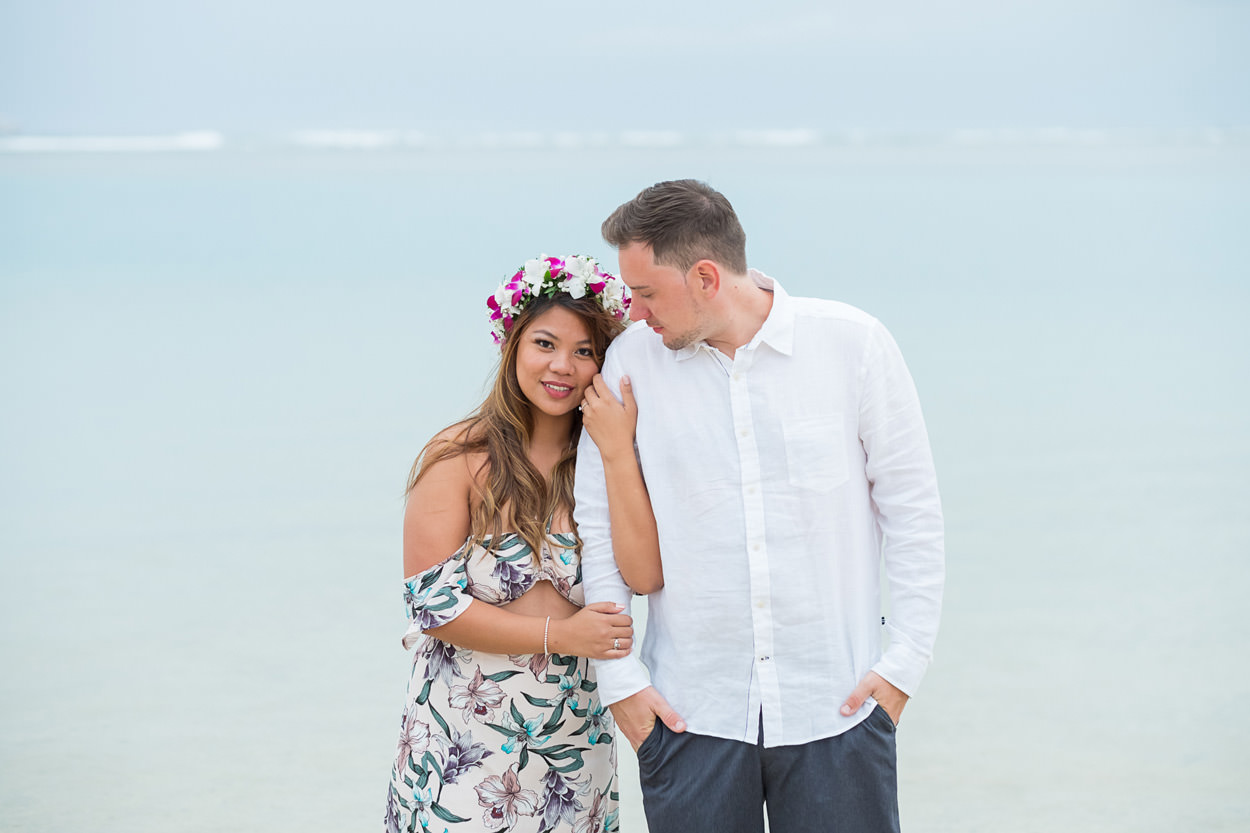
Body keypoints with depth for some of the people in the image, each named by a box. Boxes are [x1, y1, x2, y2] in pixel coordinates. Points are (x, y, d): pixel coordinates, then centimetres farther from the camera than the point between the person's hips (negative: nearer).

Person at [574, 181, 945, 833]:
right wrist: (618, 676, 2)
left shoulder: (853, 344, -3)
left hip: (836, 705, -1)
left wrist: (905, 660, -2)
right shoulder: (631, 361, 1)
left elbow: (912, 506, 2)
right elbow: (597, 525, 6)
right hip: (688, 711, 1)